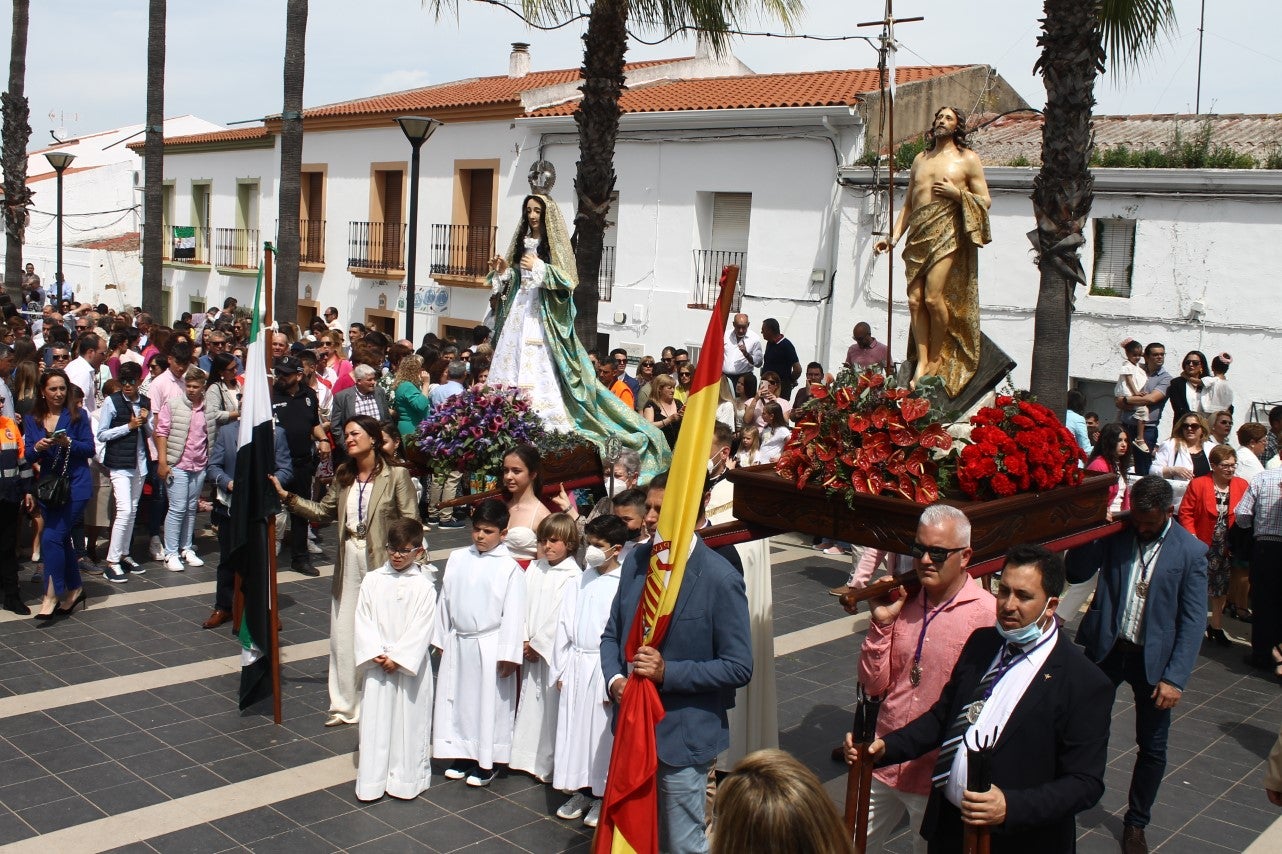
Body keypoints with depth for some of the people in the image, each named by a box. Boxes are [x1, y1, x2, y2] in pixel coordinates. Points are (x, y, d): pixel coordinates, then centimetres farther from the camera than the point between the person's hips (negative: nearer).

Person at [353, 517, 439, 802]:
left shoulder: (423, 586, -5)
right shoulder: (372, 580, 1)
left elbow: (421, 628, -9)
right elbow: (363, 621, -1)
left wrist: (398, 658, -14)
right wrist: (375, 654, -11)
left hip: (410, 665, -2)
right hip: (376, 665, 2)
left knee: (409, 719, 6)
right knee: (375, 720, 7)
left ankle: (406, 779, 18)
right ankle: (372, 781, 16)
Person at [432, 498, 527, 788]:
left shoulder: (510, 568, -11)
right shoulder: (457, 558, 4)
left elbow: (513, 613, -12)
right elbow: (445, 599, 10)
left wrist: (508, 655, -13)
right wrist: (440, 638, 11)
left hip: (489, 647, -5)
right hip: (457, 644, 5)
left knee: (488, 704, 4)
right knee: (456, 700, 14)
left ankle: (486, 763, 18)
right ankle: (462, 754, 30)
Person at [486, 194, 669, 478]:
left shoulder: (555, 244, -2)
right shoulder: (522, 242, 16)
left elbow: (566, 280, -12)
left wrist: (538, 267, -20)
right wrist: (503, 271, 1)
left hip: (543, 314, -6)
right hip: (519, 309, 7)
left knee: (540, 368, -14)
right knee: (512, 362, 0)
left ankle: (546, 425, -14)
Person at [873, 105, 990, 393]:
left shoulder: (968, 159, 8)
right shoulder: (920, 159, 22)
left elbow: (985, 201, 6)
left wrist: (957, 193, -10)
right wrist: (893, 236, 11)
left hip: (947, 234, -5)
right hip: (918, 237, 5)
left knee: (933, 297, -15)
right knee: (915, 299, -6)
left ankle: (937, 357, 2)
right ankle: (921, 361, -3)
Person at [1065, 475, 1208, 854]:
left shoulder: (1190, 551, -9)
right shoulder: (1116, 533, -4)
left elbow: (1193, 620, -9)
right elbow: (1075, 572, -5)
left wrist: (1175, 678, -14)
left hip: (1154, 658, -1)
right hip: (1106, 648, 1)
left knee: (1152, 747, 11)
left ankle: (1136, 823, 30)